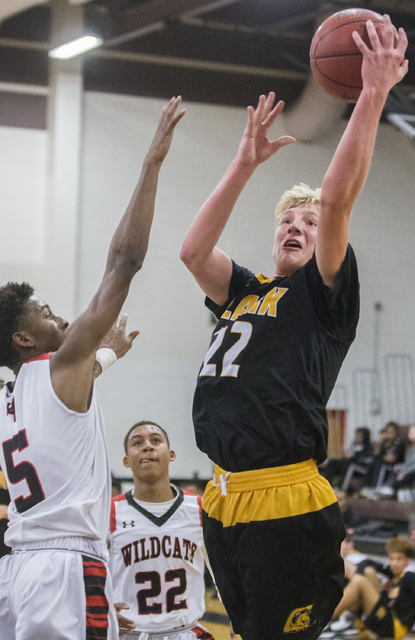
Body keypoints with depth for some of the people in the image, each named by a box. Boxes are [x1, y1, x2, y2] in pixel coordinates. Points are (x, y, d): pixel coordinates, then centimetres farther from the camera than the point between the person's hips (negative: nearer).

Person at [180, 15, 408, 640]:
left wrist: (373, 96, -17)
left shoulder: (324, 295, 1)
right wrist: (245, 163, 6)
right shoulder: (244, 292, 19)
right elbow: (194, 251, 5)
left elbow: (336, 201, -12)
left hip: (286, 509, -7)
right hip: (225, 501, 7)